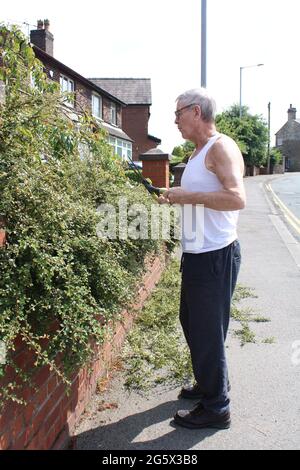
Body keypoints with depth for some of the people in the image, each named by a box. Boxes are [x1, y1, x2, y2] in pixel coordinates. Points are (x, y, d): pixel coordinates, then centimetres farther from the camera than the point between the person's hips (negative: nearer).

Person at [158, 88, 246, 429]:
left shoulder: (221, 147, -14)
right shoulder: (197, 153, 15)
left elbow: (236, 198, -28)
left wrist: (188, 196, -23)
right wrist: (175, 198, 10)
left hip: (215, 256, -10)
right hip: (196, 254, 10)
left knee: (207, 332, 0)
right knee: (191, 322, 21)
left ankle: (216, 408, 17)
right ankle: (207, 385, 40)